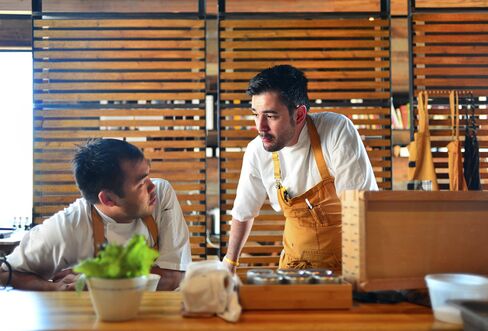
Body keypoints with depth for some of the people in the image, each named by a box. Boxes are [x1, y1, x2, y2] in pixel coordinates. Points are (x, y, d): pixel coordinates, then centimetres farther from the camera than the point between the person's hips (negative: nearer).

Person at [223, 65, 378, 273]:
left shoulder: (338, 132, -18)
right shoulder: (256, 152, -7)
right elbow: (243, 212, 10)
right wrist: (229, 263, 20)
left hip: (349, 261, -4)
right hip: (295, 263, 4)